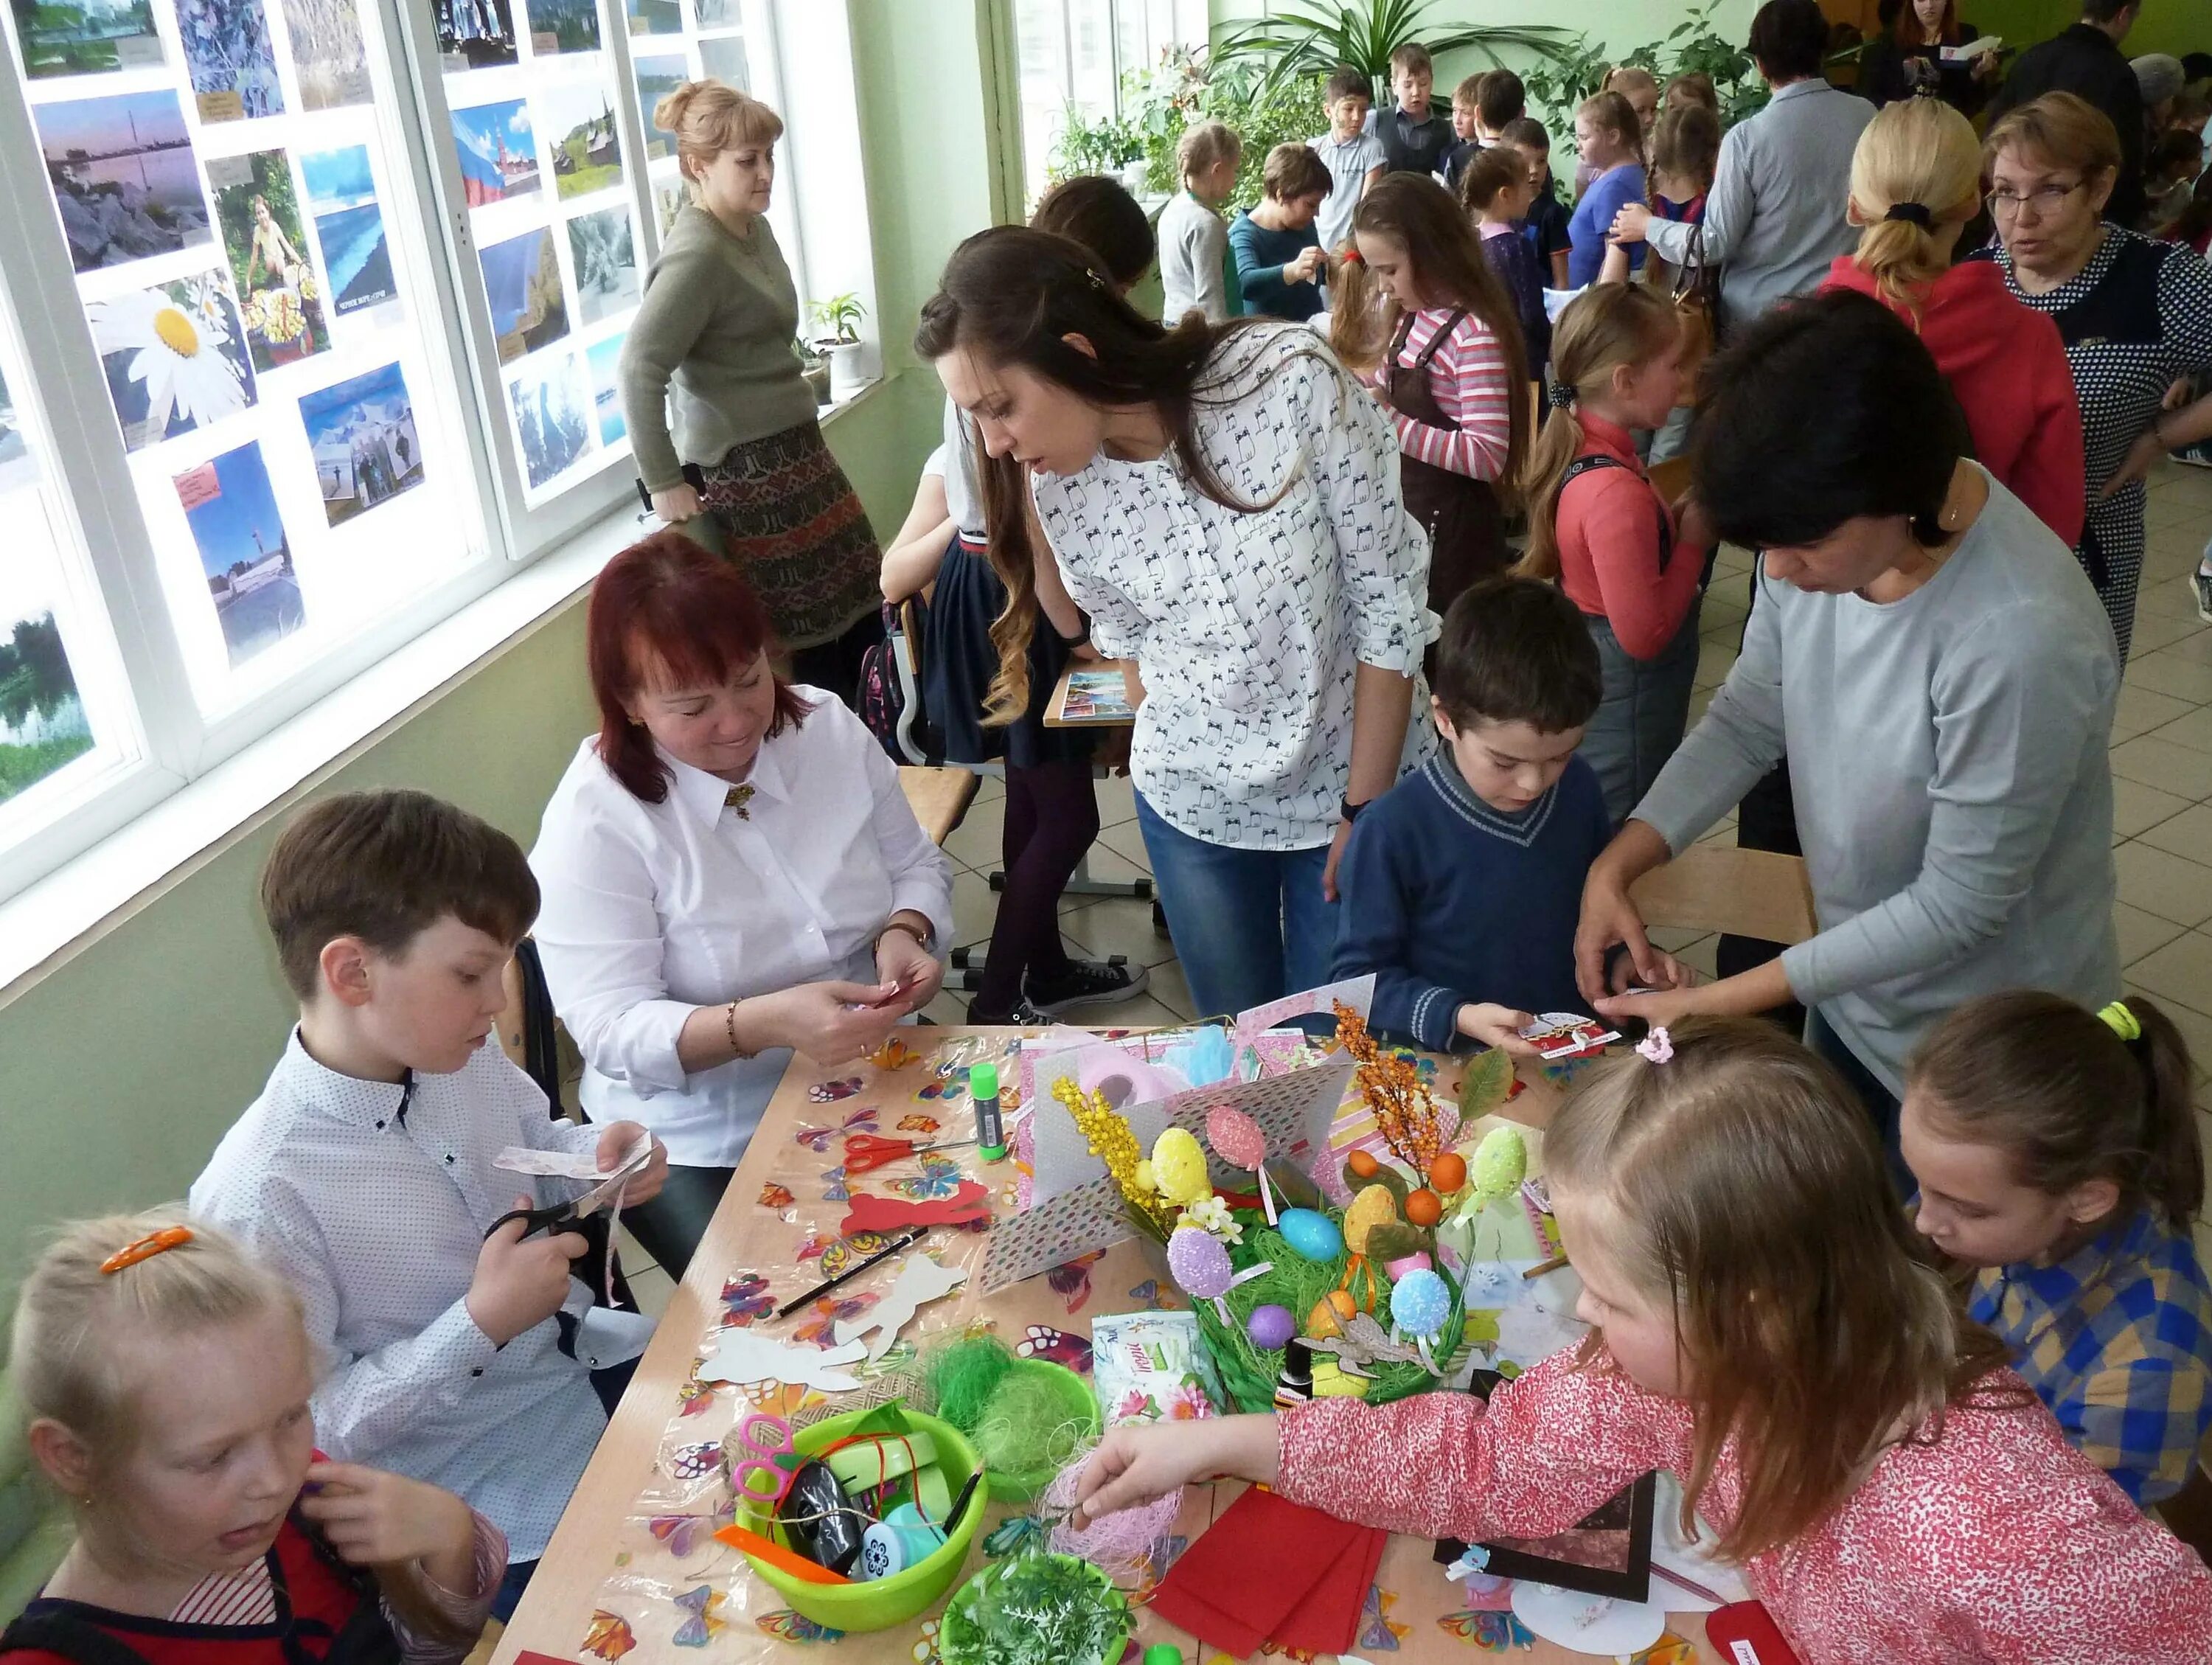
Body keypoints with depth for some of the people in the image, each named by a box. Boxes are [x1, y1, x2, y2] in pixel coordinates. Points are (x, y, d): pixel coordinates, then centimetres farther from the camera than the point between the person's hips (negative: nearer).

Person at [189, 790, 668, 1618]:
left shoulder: (463, 1056, -9)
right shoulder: (261, 1200, -27)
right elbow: (308, 1431, -20)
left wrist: (594, 1158, -9)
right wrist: (479, 1325, -28)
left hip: (597, 1361, 7)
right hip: (493, 1489, -6)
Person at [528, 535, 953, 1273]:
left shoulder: (828, 728, -3)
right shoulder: (592, 820, -16)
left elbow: (916, 865, 9)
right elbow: (610, 1029, -19)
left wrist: (904, 933, -15)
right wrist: (766, 1023, -35)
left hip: (873, 1078, 4)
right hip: (703, 1144, -4)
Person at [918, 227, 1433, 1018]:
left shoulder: (1295, 380, -23)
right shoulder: (1059, 492, -12)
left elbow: (1390, 606, -16)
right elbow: (1129, 646, 2)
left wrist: (1364, 808, -12)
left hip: (1355, 782, -2)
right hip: (1194, 808, 3)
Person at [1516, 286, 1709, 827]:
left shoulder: (1578, 447, -1)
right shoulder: (1617, 492, -29)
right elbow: (1644, 635, -27)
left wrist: (1674, 519, -2)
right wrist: (1694, 537, -18)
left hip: (1589, 673, 9)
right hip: (1628, 696, -9)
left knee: (1594, 840, 24)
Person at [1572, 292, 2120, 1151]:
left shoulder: (2020, 640, -35)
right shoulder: (1822, 528, -17)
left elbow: (1959, 905, -26)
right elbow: (1747, 718, -3)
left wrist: (1721, 1002, -23)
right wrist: (1616, 865, -15)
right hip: (1855, 992, 6)